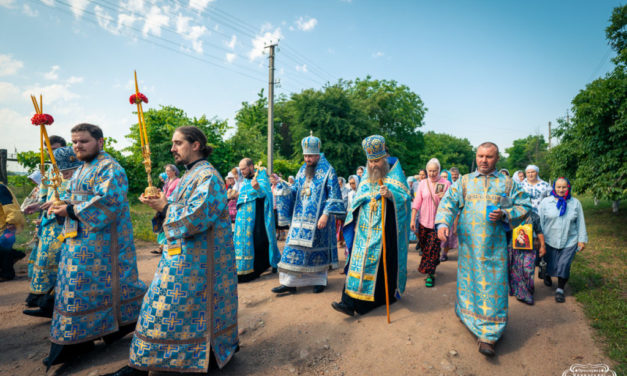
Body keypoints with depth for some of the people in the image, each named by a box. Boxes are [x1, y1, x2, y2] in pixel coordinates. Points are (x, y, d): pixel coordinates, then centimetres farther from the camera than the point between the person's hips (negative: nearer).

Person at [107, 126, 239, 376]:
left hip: (198, 259, -10)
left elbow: (196, 217, -25)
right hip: (182, 255, 10)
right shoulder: (189, 175, 14)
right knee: (167, 306, 16)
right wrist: (160, 204, -1)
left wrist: (164, 207, -13)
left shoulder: (207, 177, -16)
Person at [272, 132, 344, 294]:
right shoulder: (302, 169, 13)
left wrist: (326, 214, -17)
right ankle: (289, 282, 10)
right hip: (300, 218, 5)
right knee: (294, 247, 3)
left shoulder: (327, 170, -5)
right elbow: (295, 188, 17)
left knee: (317, 247, 4)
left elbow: (334, 196, -9)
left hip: (318, 218, -5)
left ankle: (319, 280, 20)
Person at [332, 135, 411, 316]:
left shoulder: (395, 175, 0)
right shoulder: (366, 177, 14)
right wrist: (355, 223, 16)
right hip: (365, 229, 4)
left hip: (385, 229, -4)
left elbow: (406, 198, -6)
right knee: (359, 259, -2)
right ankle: (350, 302, -2)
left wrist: (390, 195, -25)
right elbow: (358, 201, 20)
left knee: (383, 261, 1)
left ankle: (389, 294, 23)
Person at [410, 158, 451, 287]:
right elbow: (416, 202, 4)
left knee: (433, 248, -5)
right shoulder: (423, 183, 4)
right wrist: (412, 219, 0)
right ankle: (432, 267, 34)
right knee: (424, 247, 12)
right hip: (423, 221, 3)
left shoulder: (446, 183, -1)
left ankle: (430, 274, 3)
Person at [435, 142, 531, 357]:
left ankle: (488, 336, 4)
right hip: (469, 244, 1)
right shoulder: (464, 181, 8)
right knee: (469, 280, 11)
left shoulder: (508, 184, 9)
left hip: (494, 245, 0)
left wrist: (505, 214, -12)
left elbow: (524, 206, 7)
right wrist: (442, 223, -20)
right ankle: (467, 311, 36)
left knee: (492, 286, -2)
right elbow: (449, 202, -2)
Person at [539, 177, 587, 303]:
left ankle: (560, 289, 13)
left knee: (564, 265, -4)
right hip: (550, 240, 0)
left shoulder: (575, 203, 4)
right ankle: (547, 275, 44)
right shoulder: (546, 202, -1)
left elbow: (580, 222, 8)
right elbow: (540, 221, 0)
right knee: (550, 264, 9)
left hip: (569, 241, 1)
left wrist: (582, 239, 6)